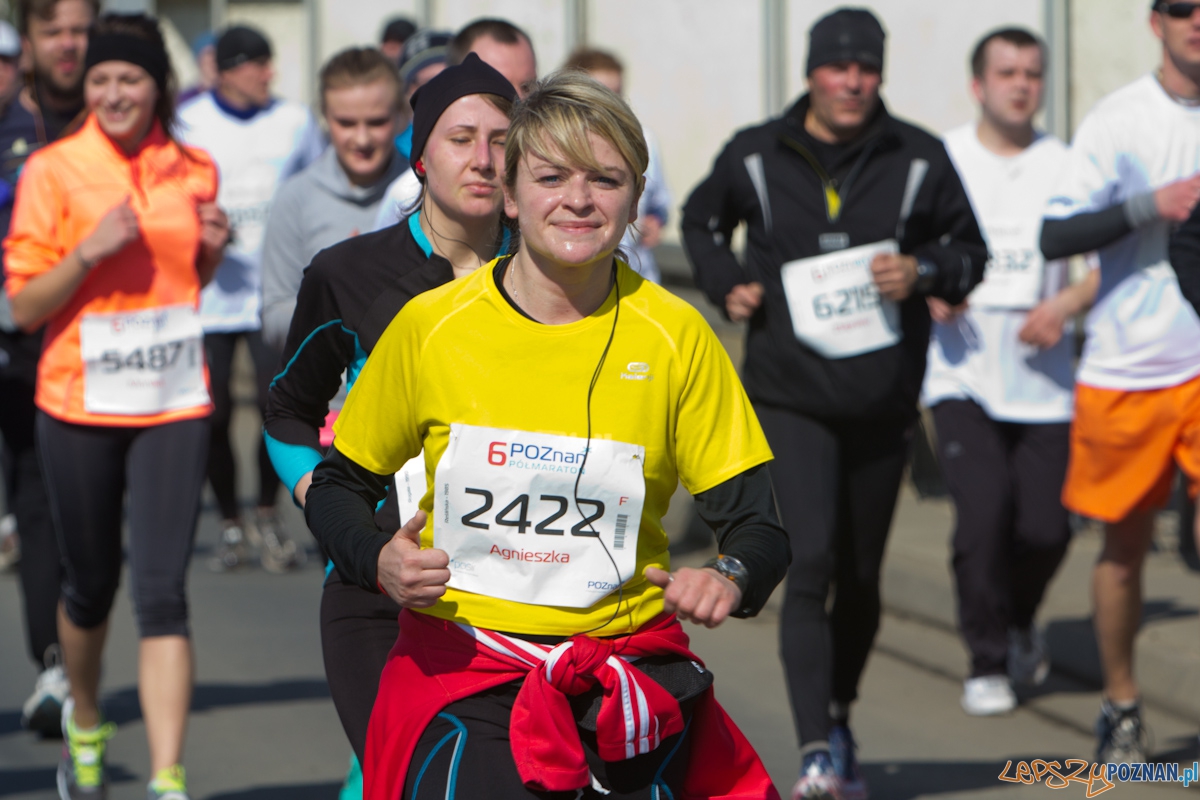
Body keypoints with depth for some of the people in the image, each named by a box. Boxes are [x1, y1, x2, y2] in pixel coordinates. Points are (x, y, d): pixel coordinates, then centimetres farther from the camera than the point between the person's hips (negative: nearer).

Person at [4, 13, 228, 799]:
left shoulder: (194, 171, 4)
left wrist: (211, 251, -2)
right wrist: (89, 252, -20)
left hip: (173, 406, 1)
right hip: (81, 405, -1)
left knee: (163, 592, -8)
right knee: (92, 585, 13)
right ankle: (85, 725, 41)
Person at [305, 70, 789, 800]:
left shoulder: (675, 336, -2)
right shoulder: (430, 327, -2)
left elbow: (760, 527, 0)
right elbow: (338, 486, 11)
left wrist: (730, 577, -22)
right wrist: (378, 560, -10)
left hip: (627, 686, 1)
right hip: (457, 678, 0)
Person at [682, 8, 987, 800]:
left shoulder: (919, 160, 2)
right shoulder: (756, 156, 2)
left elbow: (970, 248, 11)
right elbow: (702, 220, 21)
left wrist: (925, 271, -10)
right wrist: (726, 284, 4)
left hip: (884, 400, 2)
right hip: (791, 398, -2)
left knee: (861, 576, 11)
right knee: (811, 559, -17)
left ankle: (839, 717, 34)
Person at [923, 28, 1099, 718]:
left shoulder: (1065, 166, 5)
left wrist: (1066, 305, -14)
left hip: (1042, 378, 1)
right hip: (961, 372, -1)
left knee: (1047, 527, -2)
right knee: (983, 512, -15)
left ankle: (1019, 622, 31)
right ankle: (988, 661, 2)